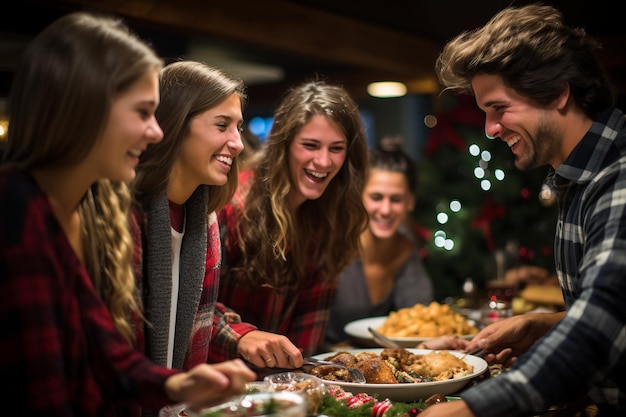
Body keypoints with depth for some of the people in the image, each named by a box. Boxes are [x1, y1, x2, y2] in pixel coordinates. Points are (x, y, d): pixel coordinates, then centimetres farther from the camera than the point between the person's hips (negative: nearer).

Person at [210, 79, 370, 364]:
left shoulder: (331, 214, 0)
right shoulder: (230, 204, -18)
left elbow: (313, 307, 3)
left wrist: (297, 368, -8)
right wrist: (241, 337, -35)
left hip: (273, 371, 4)